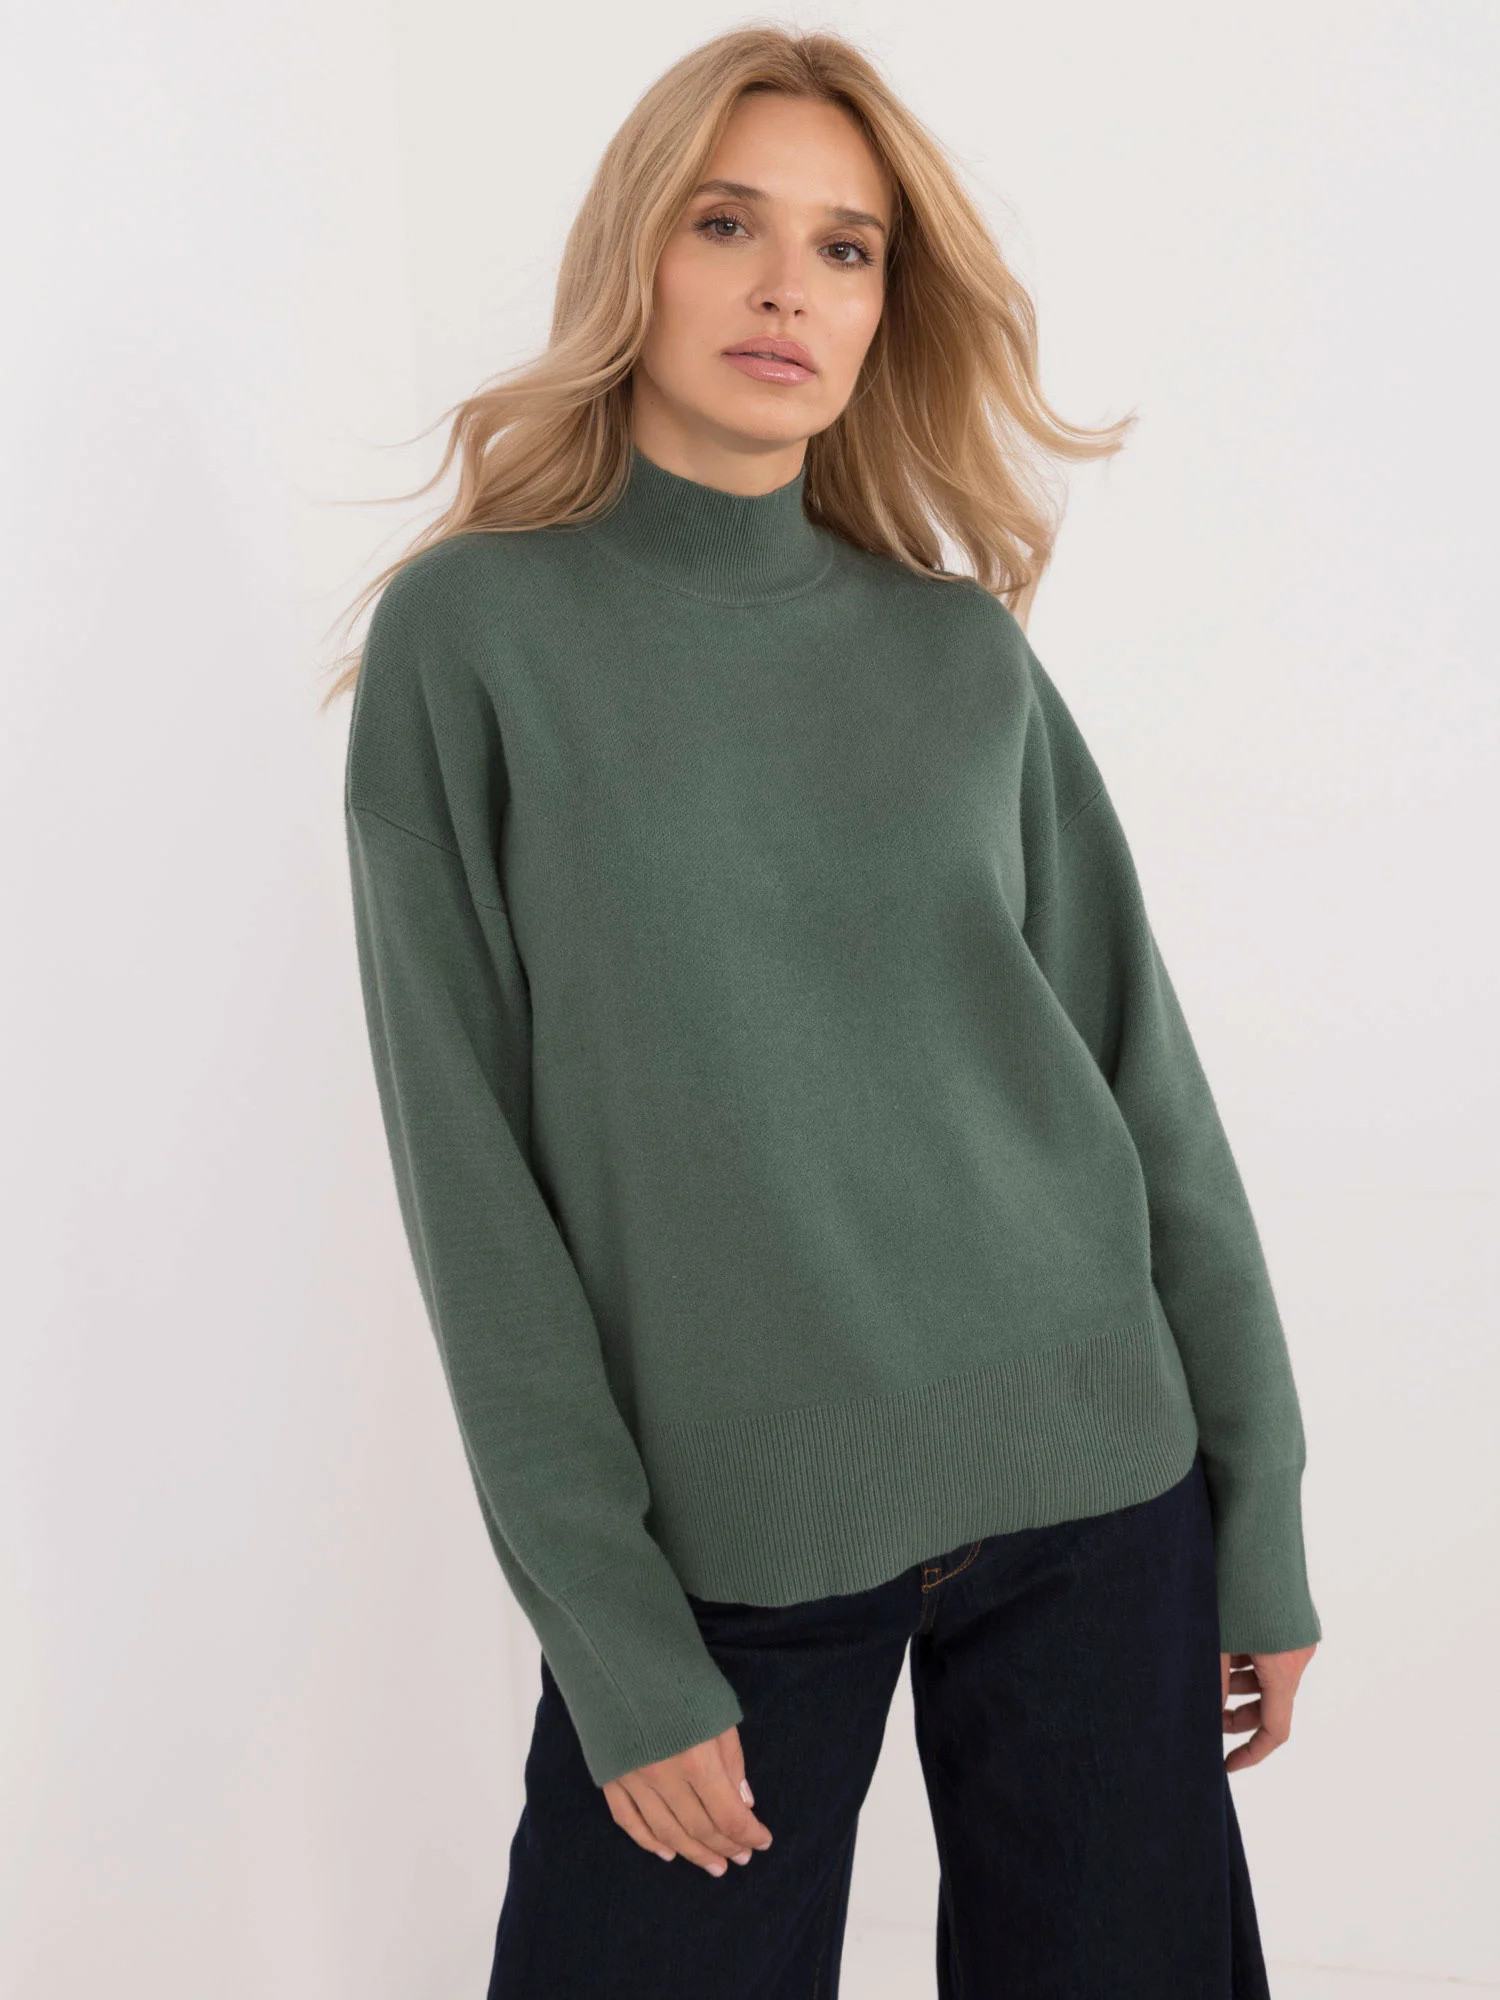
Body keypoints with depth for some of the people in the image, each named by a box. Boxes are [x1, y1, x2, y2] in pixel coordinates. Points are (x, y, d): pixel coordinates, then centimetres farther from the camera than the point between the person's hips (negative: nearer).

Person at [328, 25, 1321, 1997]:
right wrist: (606, 1622, -9)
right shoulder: (473, 629, -3)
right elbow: (466, 1158, -6)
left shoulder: (966, 652, 5)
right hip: (723, 1532, -2)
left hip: (1097, 1479, 3)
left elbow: (1145, 1070, 7)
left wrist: (1263, 1505, 5)